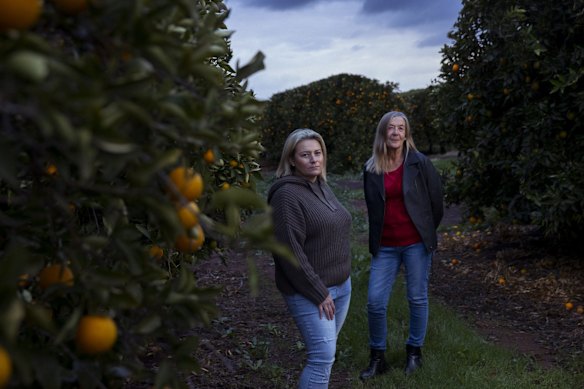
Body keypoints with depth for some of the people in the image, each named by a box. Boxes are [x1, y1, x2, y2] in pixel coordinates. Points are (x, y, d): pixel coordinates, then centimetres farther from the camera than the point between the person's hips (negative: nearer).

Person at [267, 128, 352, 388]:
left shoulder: (322, 186, 10)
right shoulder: (287, 194, -17)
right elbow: (291, 252, -21)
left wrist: (342, 280, 16)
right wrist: (318, 293, -18)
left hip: (341, 285, 8)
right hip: (310, 292, -8)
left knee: (324, 353, 14)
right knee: (323, 357, -9)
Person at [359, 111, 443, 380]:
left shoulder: (419, 163, -6)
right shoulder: (371, 169, 2)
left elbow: (436, 198, 2)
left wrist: (427, 232, 10)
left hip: (415, 243, -2)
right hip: (385, 247, 2)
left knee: (417, 299, 9)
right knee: (375, 302, 0)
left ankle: (414, 351, 29)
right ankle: (377, 357, 18)